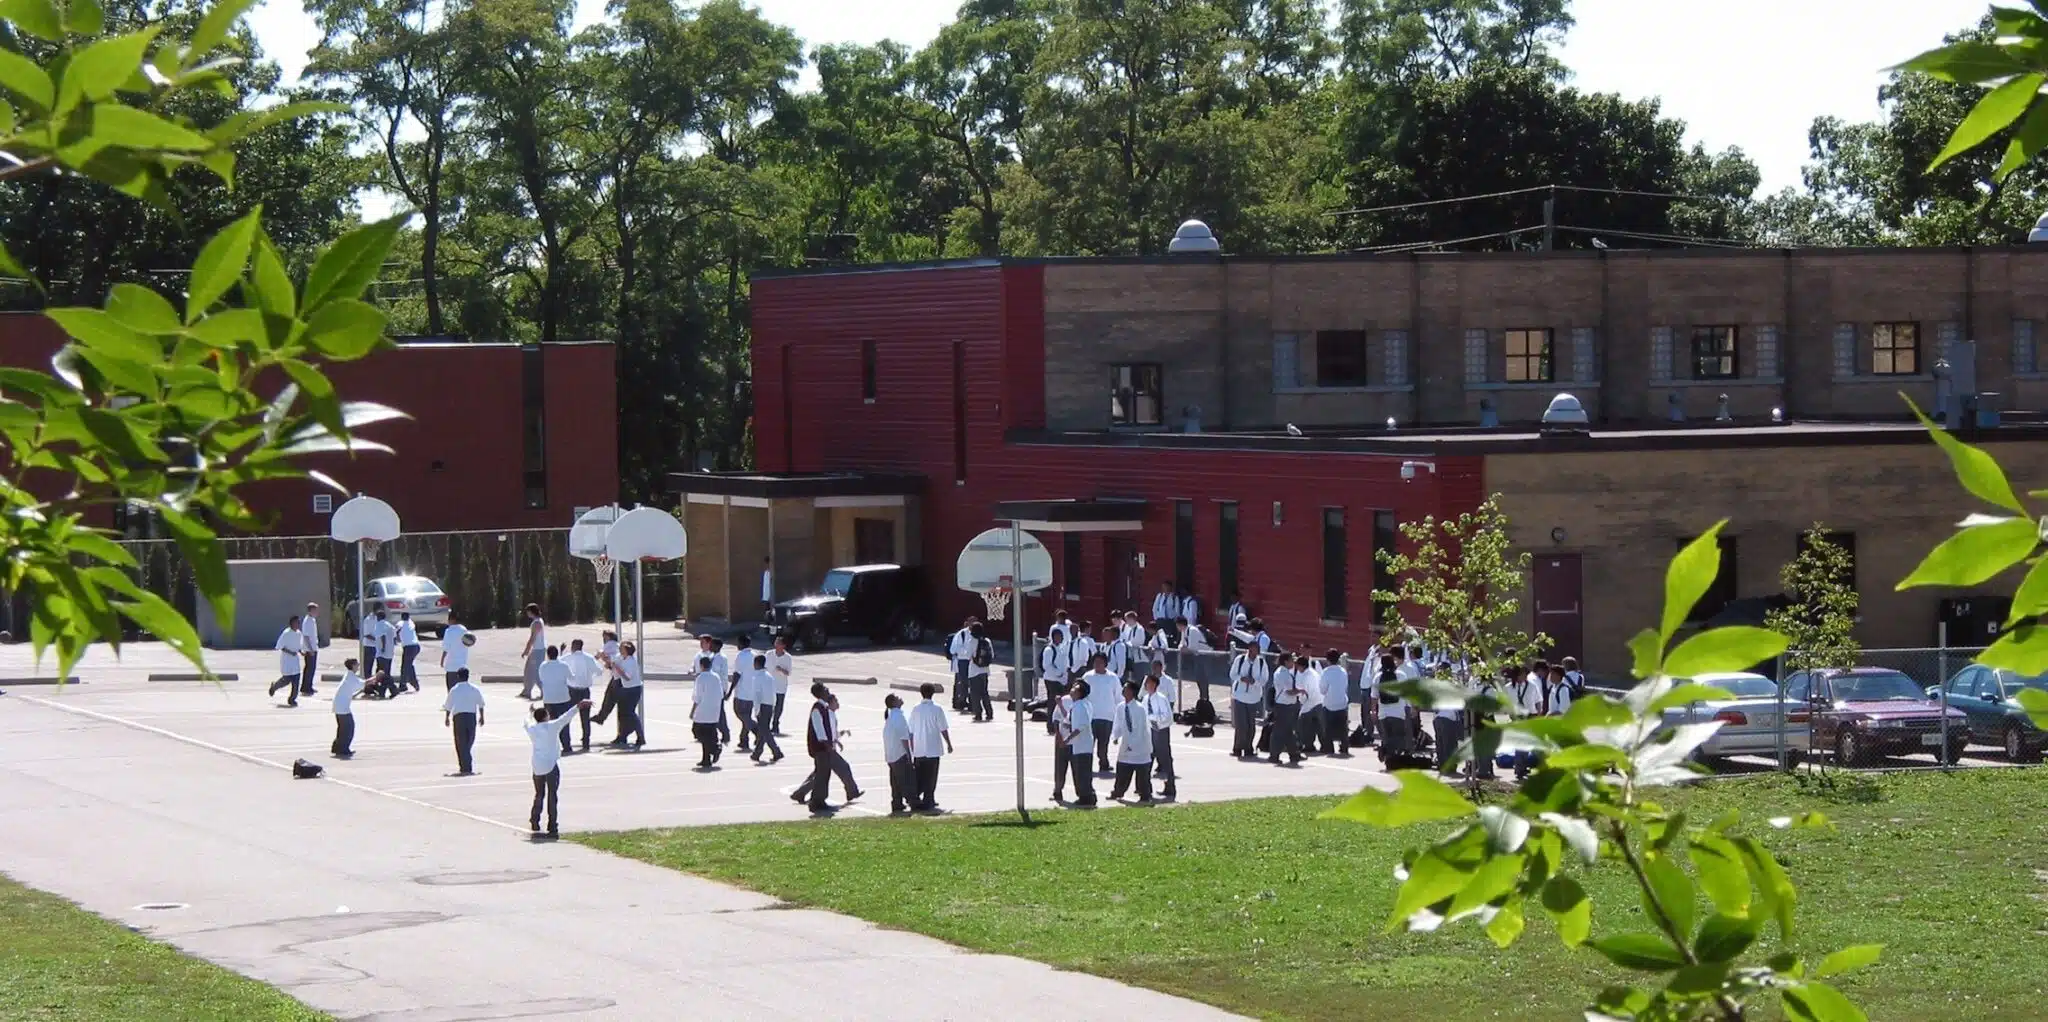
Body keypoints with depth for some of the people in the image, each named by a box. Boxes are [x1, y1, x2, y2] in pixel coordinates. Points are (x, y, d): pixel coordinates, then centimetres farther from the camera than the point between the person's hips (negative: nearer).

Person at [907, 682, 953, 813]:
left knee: (919, 777, 13)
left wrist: (912, 750, 13)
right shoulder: (937, 709, -10)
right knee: (931, 777, 4)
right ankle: (928, 802, 3)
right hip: (933, 748, -3)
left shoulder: (915, 709, 1)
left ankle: (915, 799, 10)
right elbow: (943, 730, -9)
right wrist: (949, 744, 4)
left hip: (918, 750, 3)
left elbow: (911, 731, 5)